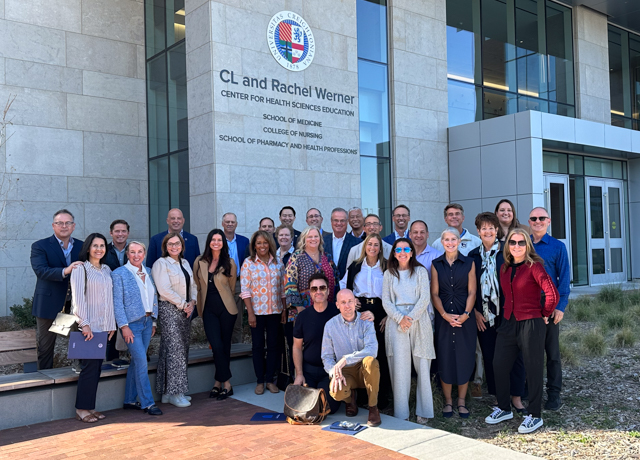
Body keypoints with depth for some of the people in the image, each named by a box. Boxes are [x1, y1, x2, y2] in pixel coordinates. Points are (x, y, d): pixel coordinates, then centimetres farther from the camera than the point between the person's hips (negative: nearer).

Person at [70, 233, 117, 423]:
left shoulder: (106, 269, 15)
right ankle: (81, 408, 2)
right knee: (89, 366, -8)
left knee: (97, 366, 6)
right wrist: (84, 323, -16)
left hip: (103, 325, 6)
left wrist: (112, 323, 11)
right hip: (87, 325, -6)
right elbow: (78, 297, -11)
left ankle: (90, 406, 14)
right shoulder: (80, 268, -4)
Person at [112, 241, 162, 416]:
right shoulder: (119, 274, -6)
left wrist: (154, 321, 12)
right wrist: (124, 326, -14)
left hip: (147, 321, 6)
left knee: (137, 362, 11)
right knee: (142, 362, -8)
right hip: (131, 323, -6)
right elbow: (117, 302, -9)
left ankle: (130, 400, 21)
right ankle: (147, 403, 1)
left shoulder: (148, 272, 11)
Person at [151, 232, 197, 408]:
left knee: (182, 349, 7)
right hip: (169, 309, -7)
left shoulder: (185, 263, 17)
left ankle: (168, 392, 14)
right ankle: (174, 393, -4)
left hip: (185, 310, 8)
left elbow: (193, 285, 18)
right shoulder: (161, 263, -6)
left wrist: (192, 302, 0)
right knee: (174, 349, -10)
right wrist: (183, 304, -12)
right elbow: (164, 289, -15)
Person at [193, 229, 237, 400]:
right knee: (217, 346, -7)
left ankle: (219, 382, 15)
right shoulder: (200, 262, 5)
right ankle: (226, 383, 4)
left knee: (225, 346, 4)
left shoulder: (229, 263, 0)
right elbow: (196, 286, 11)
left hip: (226, 309, -1)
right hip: (208, 309, 1)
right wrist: (199, 307, 12)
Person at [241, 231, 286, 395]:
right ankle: (260, 381, 13)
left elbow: (283, 288, 10)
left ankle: (270, 380, 16)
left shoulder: (277, 263, 6)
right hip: (257, 311, -2)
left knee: (273, 344, 6)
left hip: (275, 310, 3)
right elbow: (245, 290, -6)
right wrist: (250, 313, -11)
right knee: (258, 345, 4)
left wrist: (284, 310, 5)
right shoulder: (248, 263, -2)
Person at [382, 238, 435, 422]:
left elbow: (425, 298, -1)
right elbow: (386, 301, 5)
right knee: (399, 366, -4)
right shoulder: (389, 274, 11)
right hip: (396, 322, 1)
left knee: (422, 365, -1)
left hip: (419, 322, 0)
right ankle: (401, 414, 3)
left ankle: (423, 411, 9)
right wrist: (400, 318, -10)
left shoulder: (420, 271, 8)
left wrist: (411, 317, -12)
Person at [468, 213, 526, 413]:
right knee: (490, 356, 6)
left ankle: (516, 397, 11)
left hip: (507, 312, -2)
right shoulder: (473, 255, 7)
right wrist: (475, 312, 1)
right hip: (484, 314, 2)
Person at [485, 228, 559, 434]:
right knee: (499, 365, 9)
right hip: (509, 323, 7)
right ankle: (504, 409, 27)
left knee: (533, 369, 4)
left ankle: (535, 416, 17)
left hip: (531, 324, -7)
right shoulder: (505, 268, 8)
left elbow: (553, 295, -19)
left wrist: (544, 314, -6)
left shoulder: (534, 266, -12)